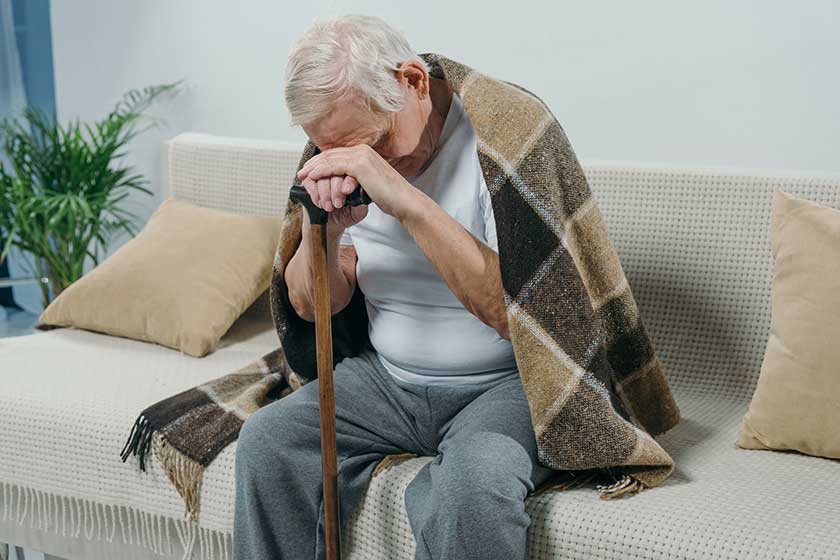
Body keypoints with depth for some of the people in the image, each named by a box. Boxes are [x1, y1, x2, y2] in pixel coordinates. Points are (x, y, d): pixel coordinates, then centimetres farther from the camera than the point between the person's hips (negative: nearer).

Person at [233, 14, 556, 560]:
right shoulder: (347, 157, 1)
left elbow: (518, 312, -27)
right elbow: (312, 306, 6)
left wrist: (407, 201, -33)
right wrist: (320, 235, -17)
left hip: (503, 384, -5)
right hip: (388, 379, 6)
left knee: (476, 480, -35)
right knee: (267, 438, -15)